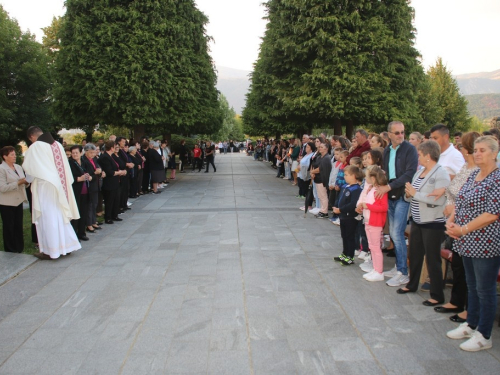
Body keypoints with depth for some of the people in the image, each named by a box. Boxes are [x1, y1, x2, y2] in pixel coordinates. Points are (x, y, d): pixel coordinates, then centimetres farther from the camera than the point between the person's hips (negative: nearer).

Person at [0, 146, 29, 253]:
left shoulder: (18, 167, 12)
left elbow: (23, 183, 17)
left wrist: (26, 182, -5)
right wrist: (18, 183, -22)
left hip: (18, 201, 6)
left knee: (18, 225, 10)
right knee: (9, 227, 3)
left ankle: (19, 248, 19)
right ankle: (10, 250, 13)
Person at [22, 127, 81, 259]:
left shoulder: (35, 147, -10)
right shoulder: (58, 145, 8)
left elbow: (28, 167, -6)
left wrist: (28, 180, 13)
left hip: (45, 186, -6)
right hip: (60, 186, 6)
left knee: (47, 218, 0)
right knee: (60, 215, 15)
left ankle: (50, 250, 5)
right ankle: (66, 245, 20)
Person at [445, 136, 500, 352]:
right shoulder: (473, 175, 10)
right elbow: (460, 203, 14)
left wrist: (463, 229, -19)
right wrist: (451, 220, -4)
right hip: (469, 243, 8)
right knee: (472, 286, 19)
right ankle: (471, 325, 34)